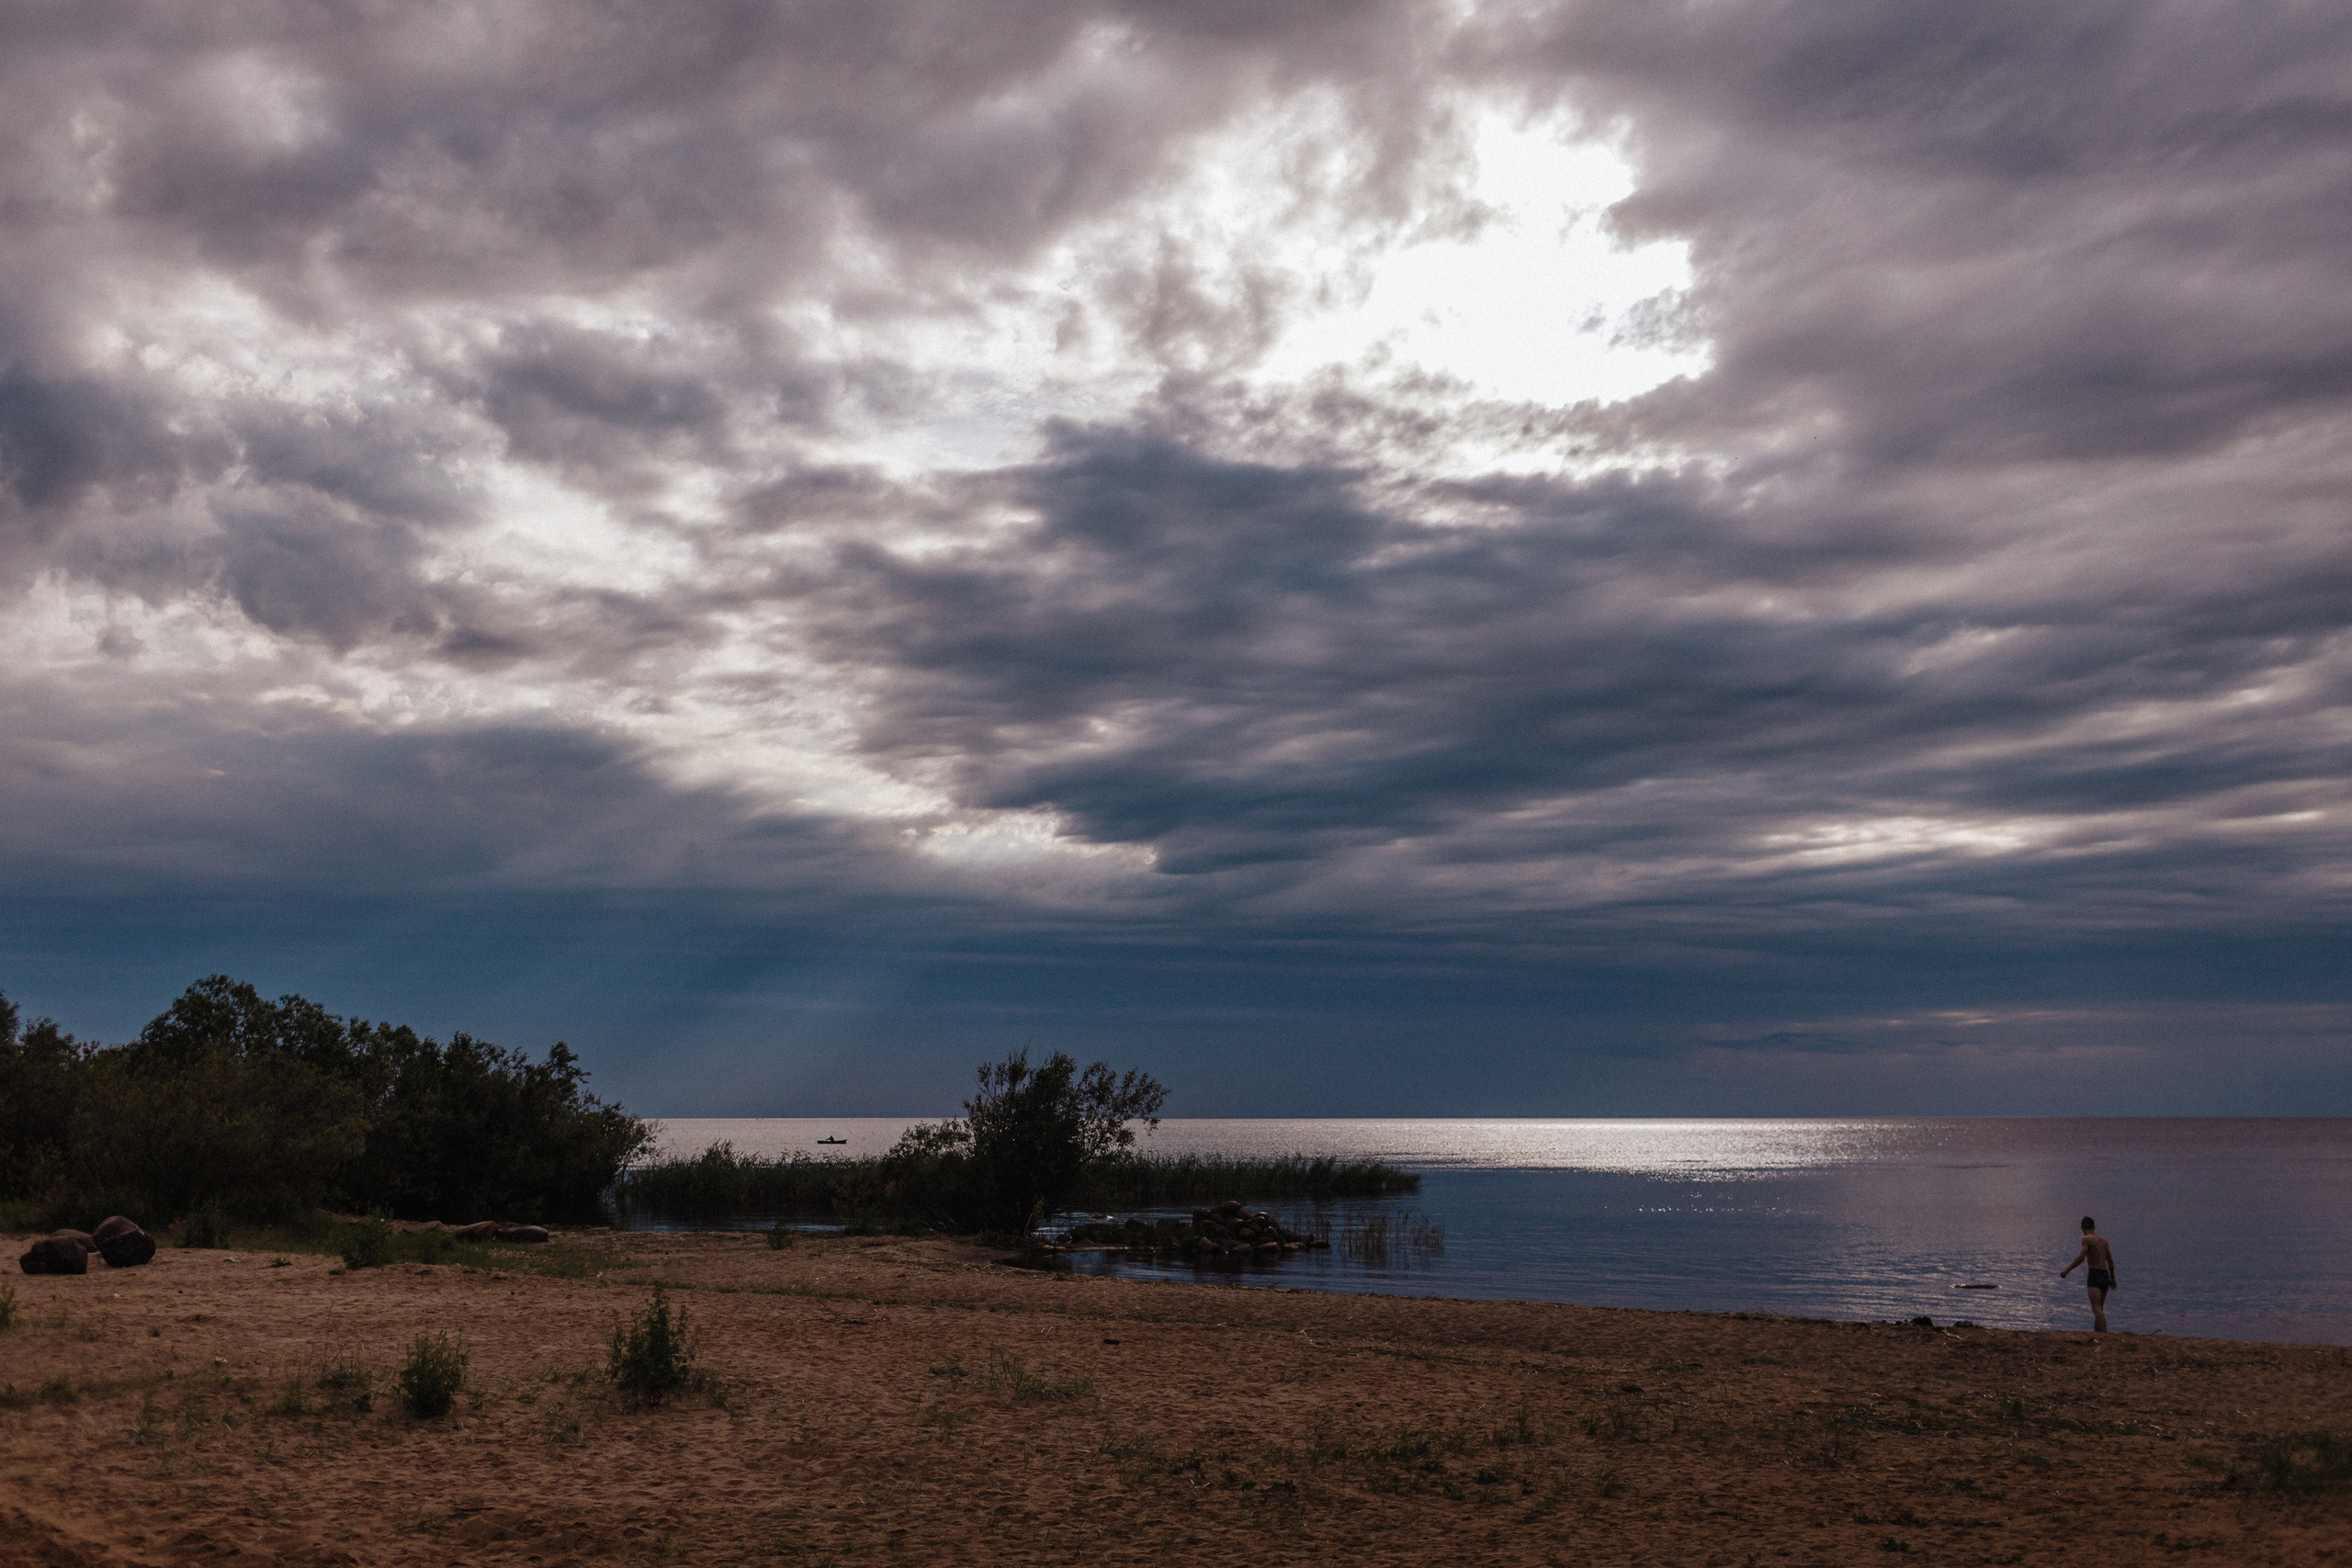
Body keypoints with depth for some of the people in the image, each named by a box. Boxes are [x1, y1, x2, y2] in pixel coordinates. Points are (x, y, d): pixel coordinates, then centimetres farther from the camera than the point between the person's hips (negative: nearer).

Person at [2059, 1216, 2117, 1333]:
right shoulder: (2103, 1240, 16)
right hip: (2105, 1275, 7)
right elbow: (2110, 1261, 22)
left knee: (2096, 1307, -14)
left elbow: (2081, 1257, -17)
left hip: (2094, 1274, -7)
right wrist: (2112, 1278, 34)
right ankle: (2097, 1330, 27)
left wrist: (2067, 1270, -11)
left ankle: (2104, 1333, -26)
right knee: (2100, 1307, 19)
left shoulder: (2087, 1239, -5)